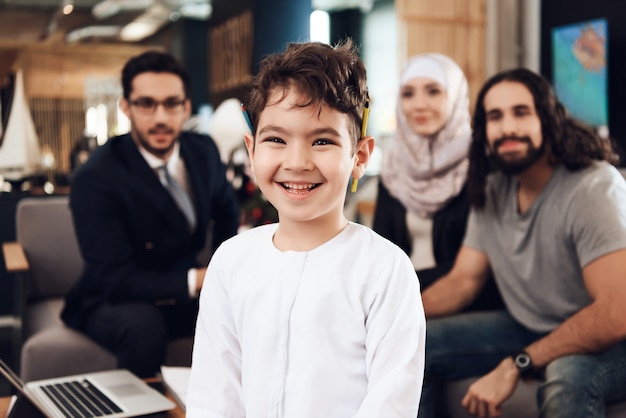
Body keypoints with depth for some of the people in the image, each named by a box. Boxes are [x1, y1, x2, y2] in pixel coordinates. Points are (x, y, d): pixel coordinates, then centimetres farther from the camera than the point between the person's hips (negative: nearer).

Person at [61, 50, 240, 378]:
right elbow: (114, 280, -25)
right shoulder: (96, 178, -21)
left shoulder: (203, 151, -3)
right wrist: (197, 280, -32)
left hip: (187, 295, 5)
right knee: (141, 324, -37)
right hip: (116, 303, -5)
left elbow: (226, 211, 17)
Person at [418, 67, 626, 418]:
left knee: (567, 374, -41)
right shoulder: (492, 191, 1)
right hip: (527, 329, 7)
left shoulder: (594, 188, -23)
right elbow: (463, 280, 4)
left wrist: (516, 366, -28)